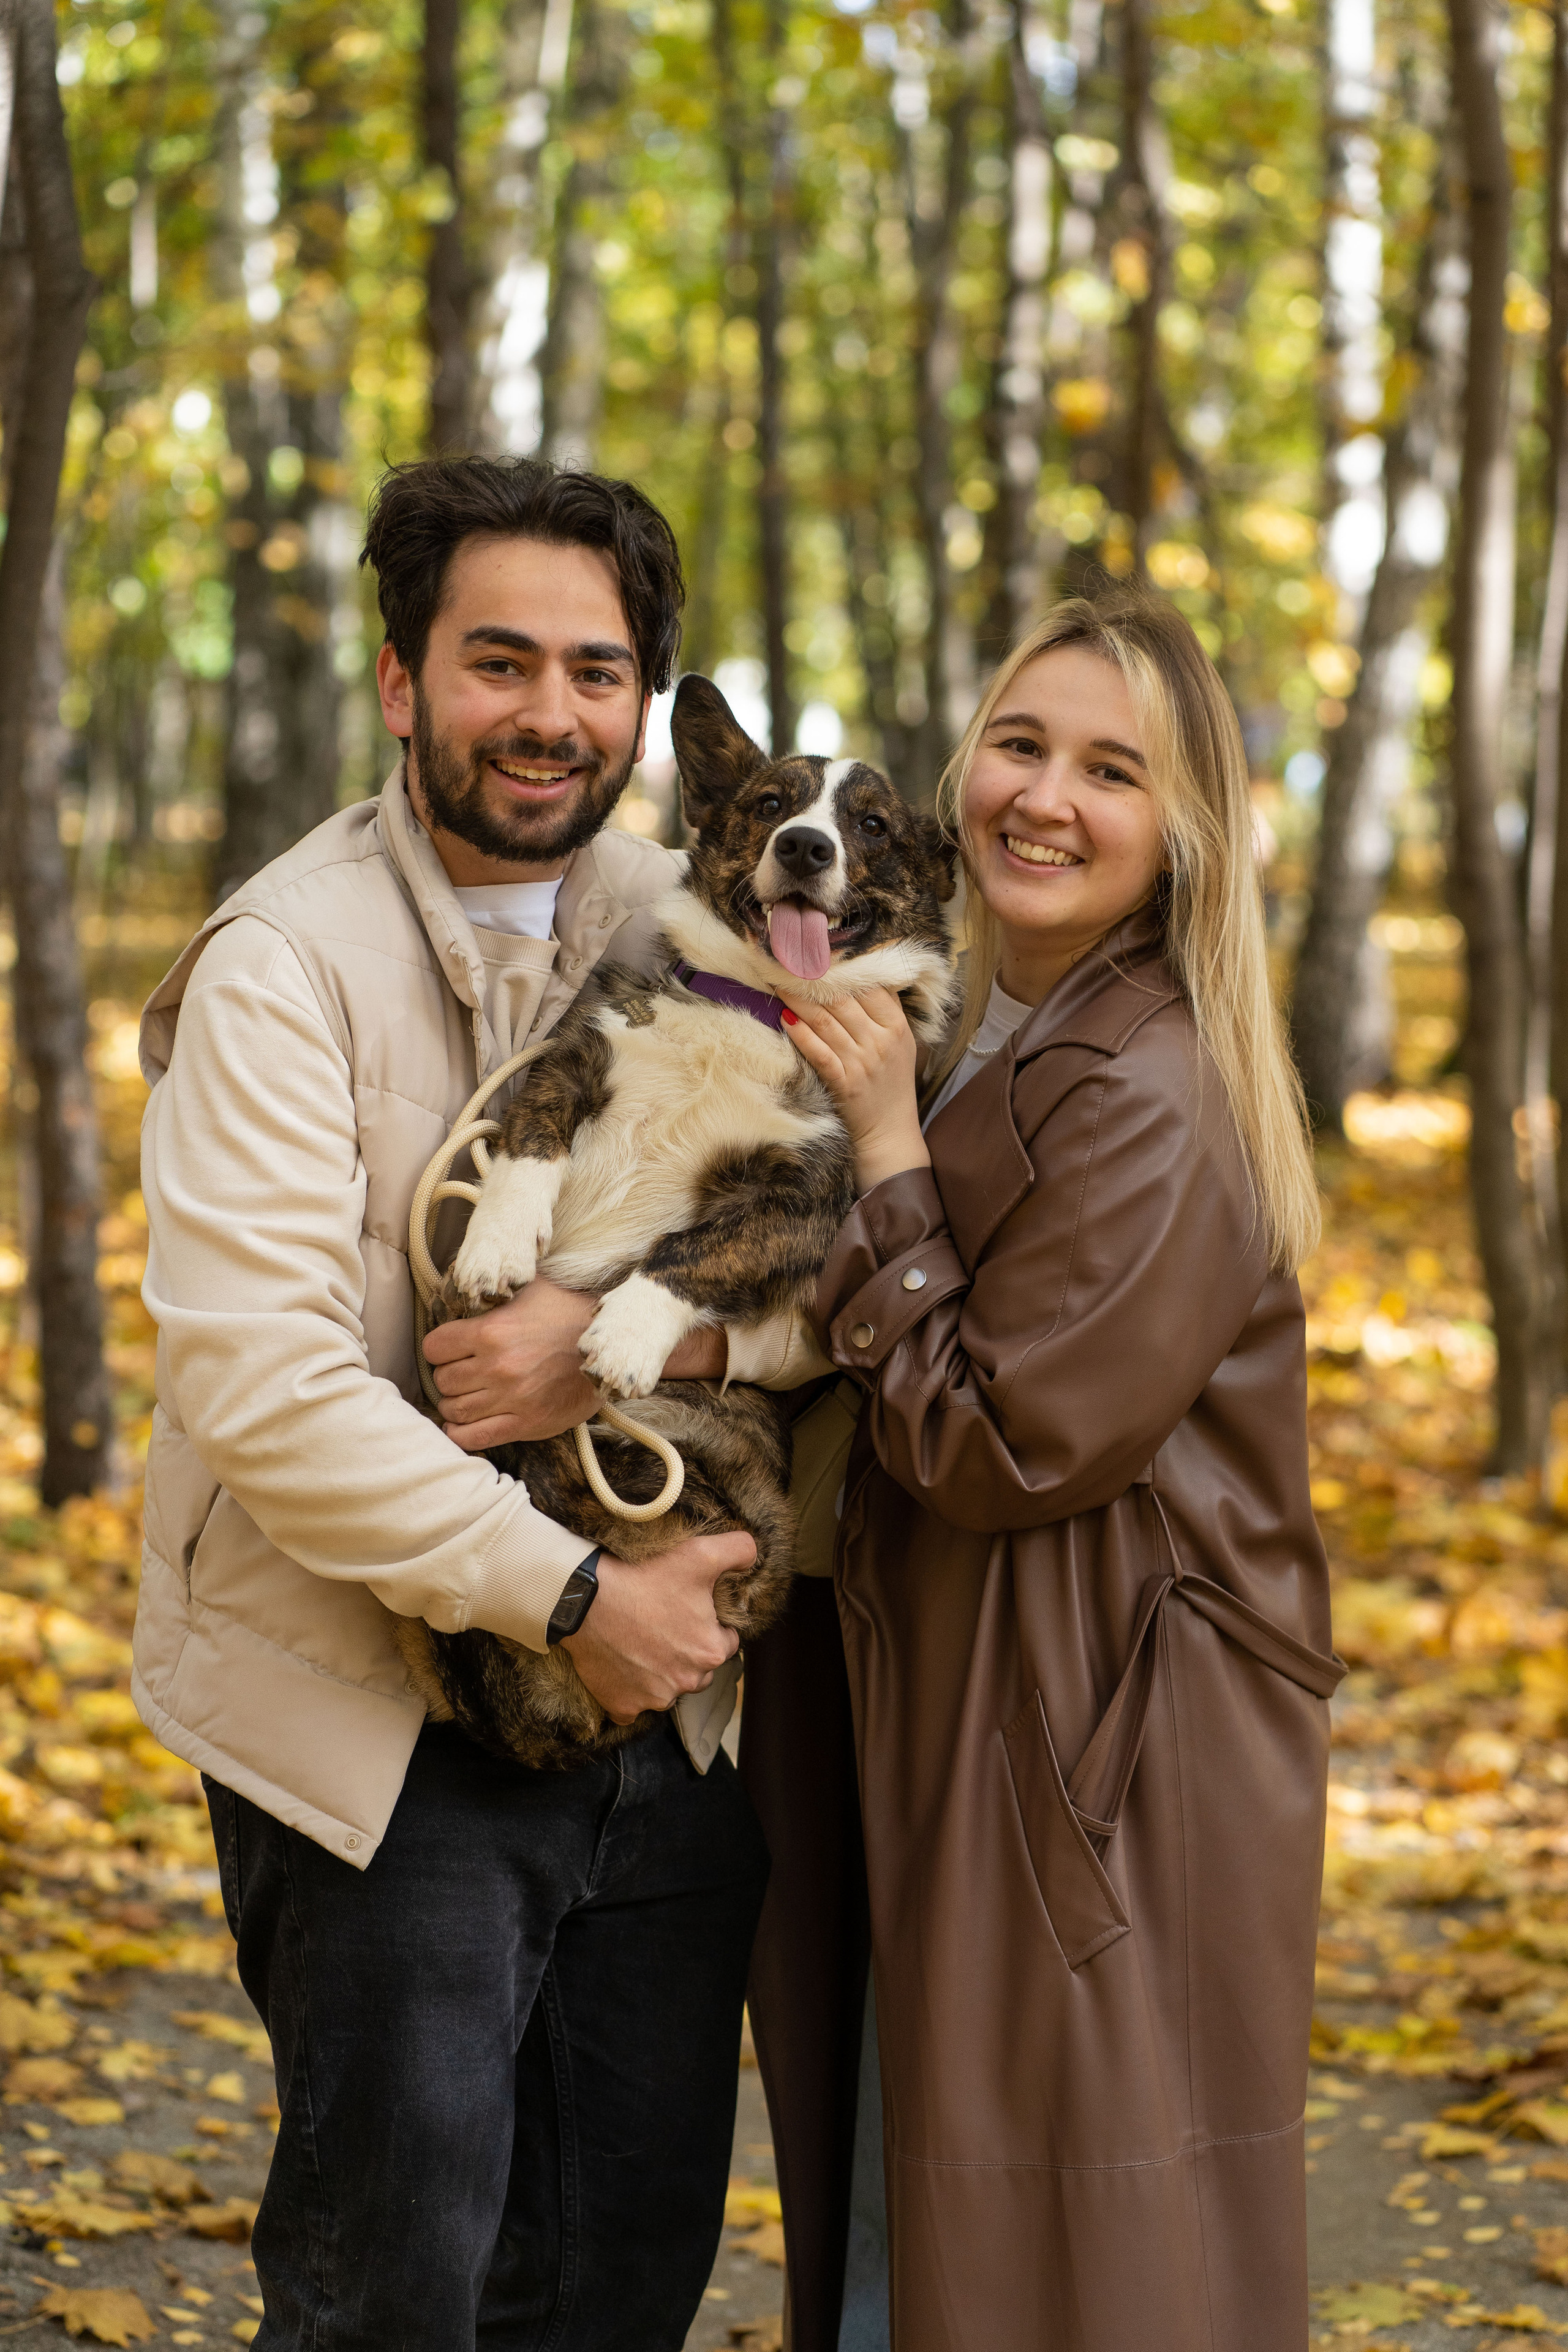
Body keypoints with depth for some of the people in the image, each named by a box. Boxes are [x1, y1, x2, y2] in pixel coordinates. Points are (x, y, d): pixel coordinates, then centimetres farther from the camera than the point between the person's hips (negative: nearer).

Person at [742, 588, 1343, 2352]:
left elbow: (992, 1446, -20)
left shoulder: (1150, 1098, -18)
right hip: (961, 1743, 9)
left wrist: (889, 1160, -16)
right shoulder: (989, 1061, 11)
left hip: (1115, 1773, -9)